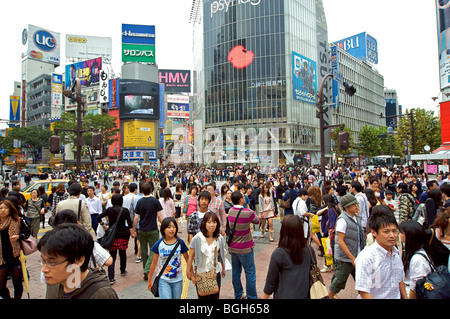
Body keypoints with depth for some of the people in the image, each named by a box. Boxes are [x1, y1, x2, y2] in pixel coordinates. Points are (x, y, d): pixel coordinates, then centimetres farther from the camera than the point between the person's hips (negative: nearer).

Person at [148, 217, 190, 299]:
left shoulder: (180, 242, -7)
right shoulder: (159, 244, -7)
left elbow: (187, 258, 4)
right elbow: (154, 262, 3)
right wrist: (149, 280, 10)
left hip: (177, 280, 1)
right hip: (163, 280, -1)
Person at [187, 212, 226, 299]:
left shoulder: (220, 238, -6)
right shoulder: (197, 238, -17)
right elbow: (191, 257, -9)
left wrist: (223, 269, 20)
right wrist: (191, 274, -5)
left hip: (215, 273, 3)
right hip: (200, 273, -2)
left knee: (215, 296, 10)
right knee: (202, 297, 7)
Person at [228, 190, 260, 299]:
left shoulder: (230, 211, -3)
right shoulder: (248, 212, -20)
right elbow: (257, 221, -1)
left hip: (233, 247, 6)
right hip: (244, 248, -6)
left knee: (236, 272, 16)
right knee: (250, 273, 6)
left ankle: (238, 295, 29)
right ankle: (252, 297, 14)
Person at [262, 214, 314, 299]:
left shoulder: (278, 254, -21)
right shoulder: (310, 251, -10)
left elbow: (271, 282, -11)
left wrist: (264, 297, 5)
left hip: (285, 296, -3)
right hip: (305, 295, 3)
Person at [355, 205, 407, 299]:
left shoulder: (397, 252, -1)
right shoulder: (365, 258, -24)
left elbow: (400, 280, 12)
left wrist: (405, 297, 9)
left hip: (396, 296, 6)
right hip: (377, 297, -6)